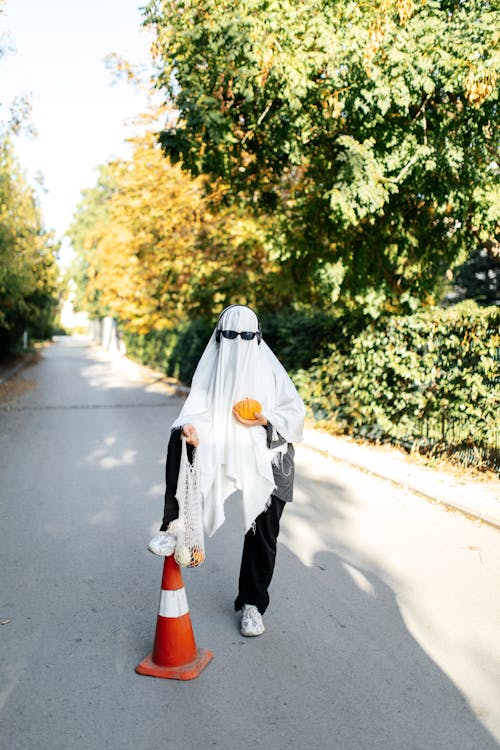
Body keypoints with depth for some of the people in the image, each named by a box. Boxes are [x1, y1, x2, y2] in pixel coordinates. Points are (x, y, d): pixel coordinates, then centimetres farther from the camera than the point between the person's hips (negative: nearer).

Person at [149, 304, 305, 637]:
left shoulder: (269, 367, 0)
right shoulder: (211, 367, 1)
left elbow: (295, 409, 0)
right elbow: (198, 410, -7)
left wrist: (266, 421, -18)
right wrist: (188, 427, -30)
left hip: (266, 458, 1)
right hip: (222, 453, 0)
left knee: (263, 532, 7)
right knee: (180, 440, -30)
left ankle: (253, 604, 28)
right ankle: (175, 525, -28)